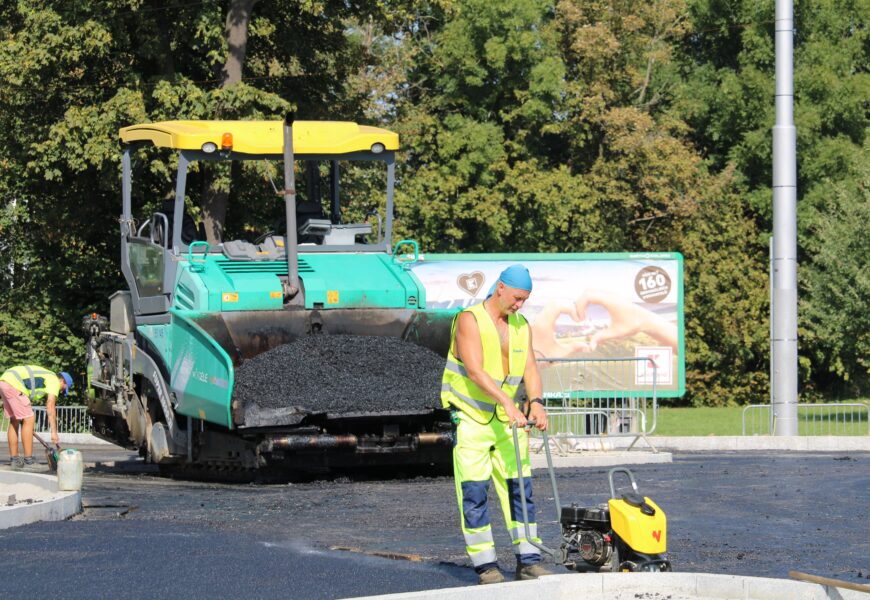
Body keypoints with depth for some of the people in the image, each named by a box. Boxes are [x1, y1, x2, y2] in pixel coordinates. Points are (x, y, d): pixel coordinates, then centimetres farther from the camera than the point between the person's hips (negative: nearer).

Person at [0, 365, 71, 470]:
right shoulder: (54, 381, 4)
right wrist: (54, 432, -6)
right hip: (13, 384, -10)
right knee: (29, 420, -3)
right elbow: (50, 407, -5)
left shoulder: (45, 377, 30)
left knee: (14, 421, 18)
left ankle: (13, 459, 20)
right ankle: (28, 461, -2)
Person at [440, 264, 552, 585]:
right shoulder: (470, 320, -13)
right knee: (474, 492, -5)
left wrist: (536, 402, -20)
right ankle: (485, 565, -1)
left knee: (519, 487, 2)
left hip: (507, 420, 6)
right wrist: (508, 401, -33)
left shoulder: (521, 326, 7)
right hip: (470, 418, -6)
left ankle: (528, 561, 5)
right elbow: (475, 370, -24)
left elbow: (530, 367, -1)